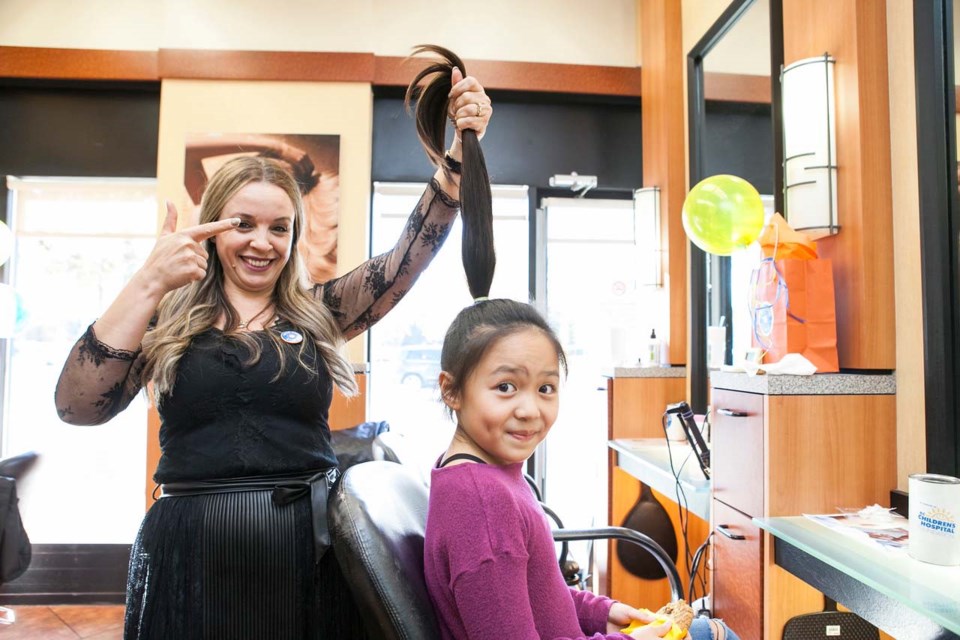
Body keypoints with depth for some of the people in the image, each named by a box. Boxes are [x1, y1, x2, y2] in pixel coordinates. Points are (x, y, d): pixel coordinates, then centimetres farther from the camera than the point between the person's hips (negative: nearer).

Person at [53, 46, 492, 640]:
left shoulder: (318, 314, 3)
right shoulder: (167, 322, 3)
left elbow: (414, 250, -6)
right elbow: (78, 406, -11)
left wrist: (463, 147, -17)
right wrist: (149, 282, -18)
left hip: (305, 552, 1)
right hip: (191, 553, 0)